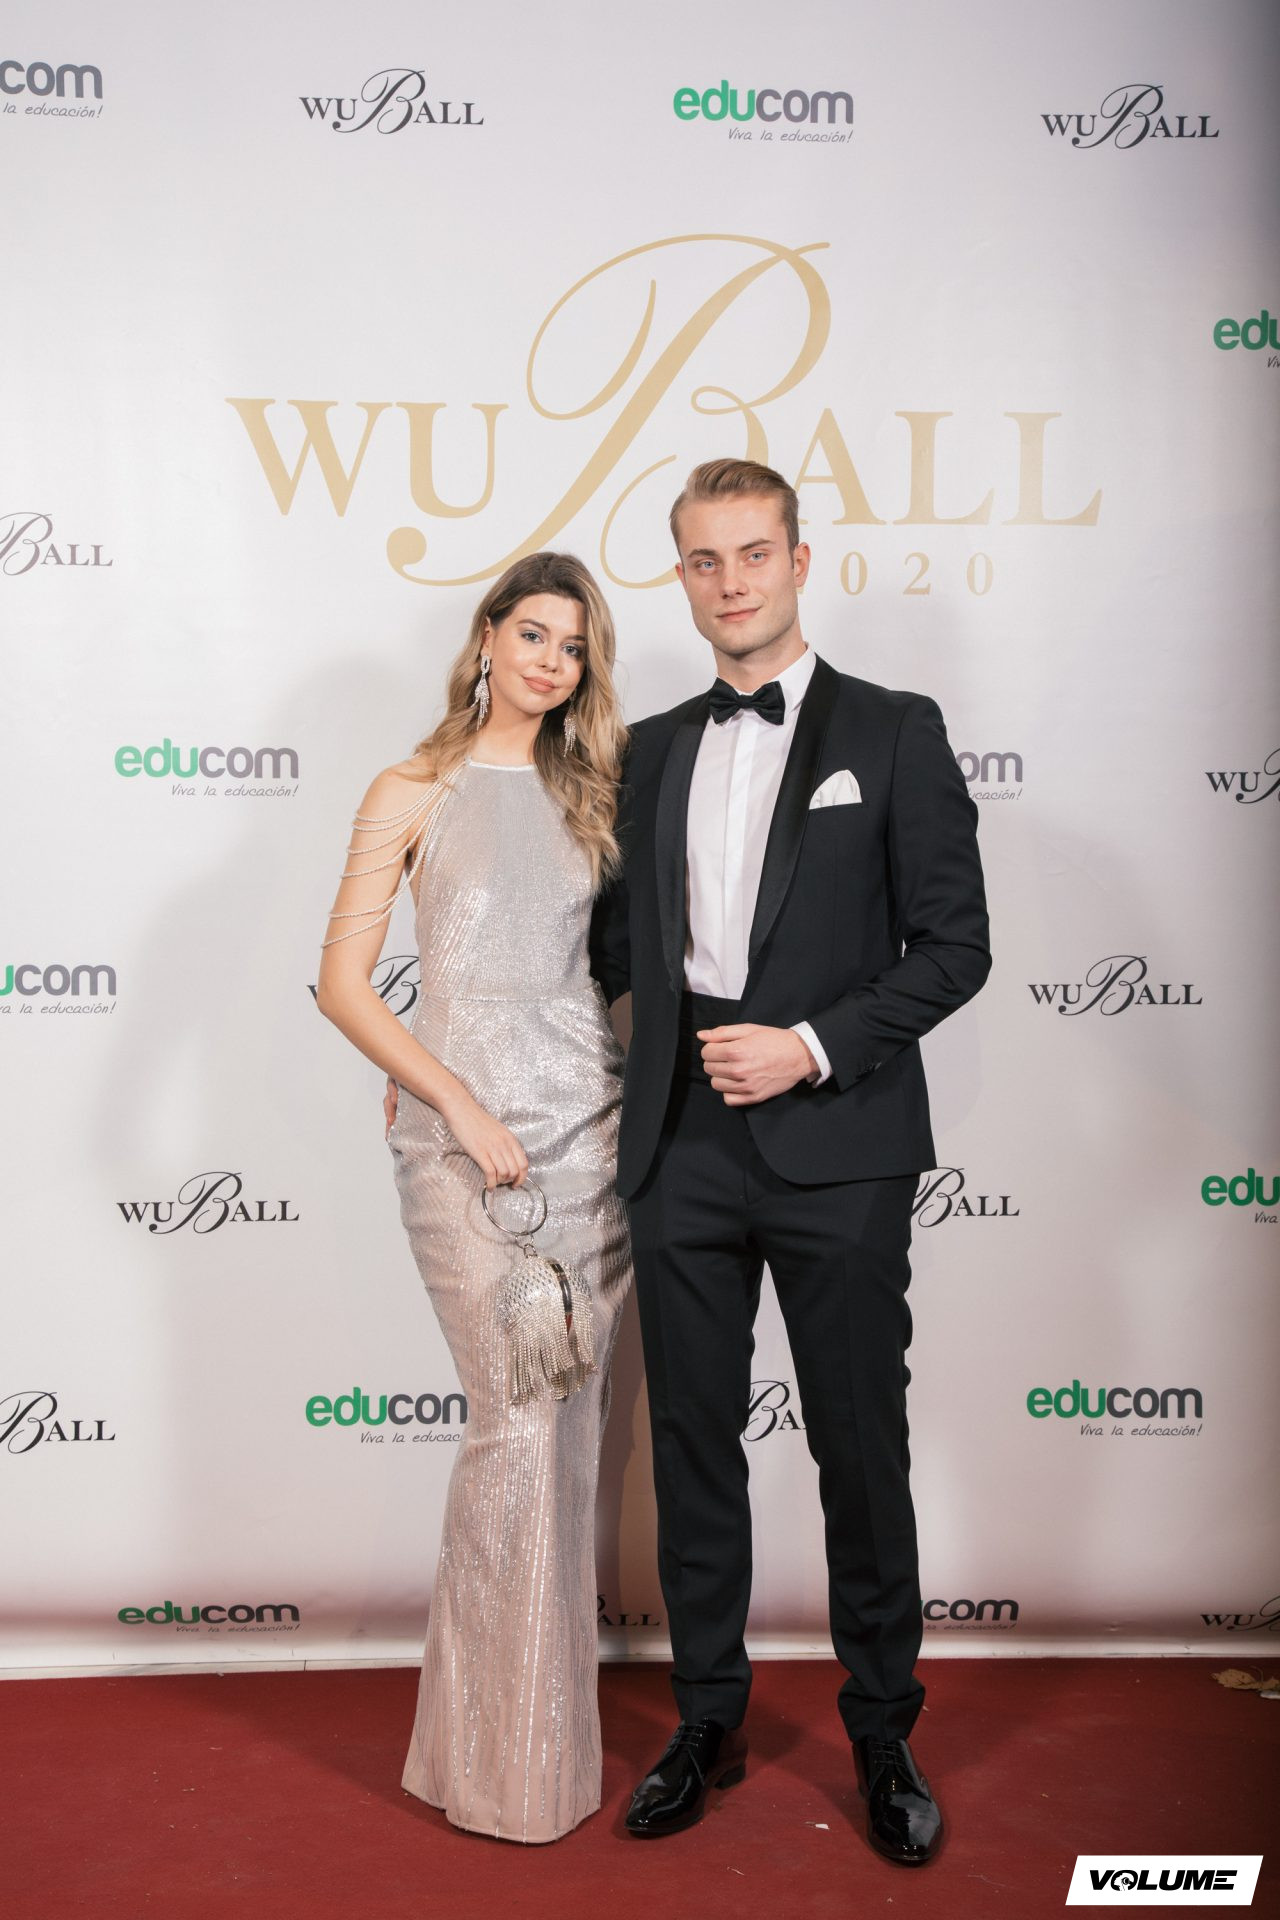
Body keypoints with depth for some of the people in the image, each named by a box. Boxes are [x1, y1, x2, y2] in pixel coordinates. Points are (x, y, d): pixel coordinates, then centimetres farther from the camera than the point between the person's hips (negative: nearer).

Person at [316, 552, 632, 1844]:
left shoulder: (588, 790, 14)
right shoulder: (414, 794, 1)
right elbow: (342, 984, -4)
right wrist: (459, 1104, -12)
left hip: (593, 1119, 5)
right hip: (465, 1129, -4)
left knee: (572, 1424, 9)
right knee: (517, 1425, -7)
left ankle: (550, 1718, 26)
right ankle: (502, 1758, 11)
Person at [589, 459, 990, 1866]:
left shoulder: (893, 733, 1)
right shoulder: (650, 752, 12)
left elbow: (954, 944, -3)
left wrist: (810, 1048, -13)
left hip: (835, 1148, -3)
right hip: (682, 1146, 4)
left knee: (861, 1451, 7)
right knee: (692, 1444, 12)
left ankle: (883, 1738, 27)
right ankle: (708, 1722, 30)